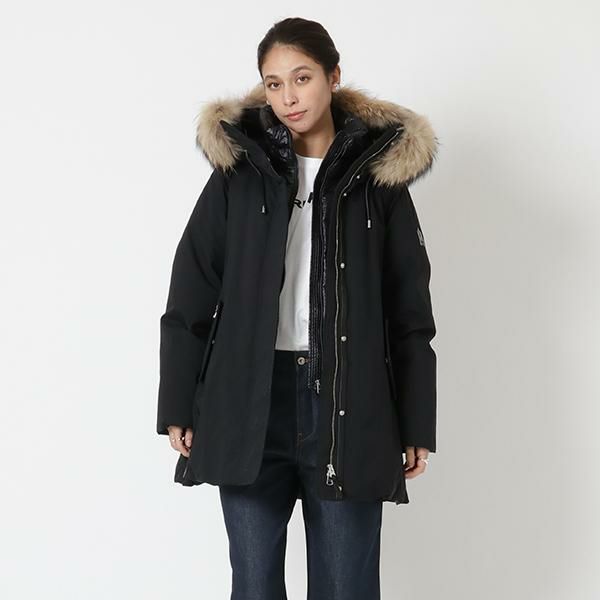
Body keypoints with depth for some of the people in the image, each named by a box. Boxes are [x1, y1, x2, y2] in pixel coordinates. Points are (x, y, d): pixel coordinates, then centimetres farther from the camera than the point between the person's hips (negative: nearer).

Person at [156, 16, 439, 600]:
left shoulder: (378, 175, 4)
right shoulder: (237, 172, 4)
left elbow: (410, 314, 5)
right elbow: (189, 300, 5)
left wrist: (416, 426, 3)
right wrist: (178, 409, 2)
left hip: (349, 402, 0)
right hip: (250, 401, 1)